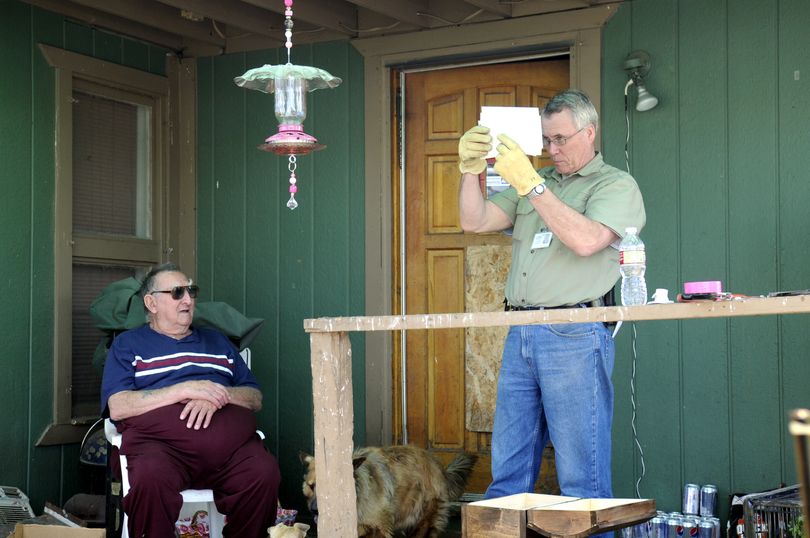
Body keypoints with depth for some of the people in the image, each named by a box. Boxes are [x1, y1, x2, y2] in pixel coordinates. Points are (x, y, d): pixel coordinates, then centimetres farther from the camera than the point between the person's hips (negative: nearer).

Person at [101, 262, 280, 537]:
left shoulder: (217, 341, 31)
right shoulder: (128, 344, 20)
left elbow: (255, 398, 21)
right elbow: (117, 407, 2)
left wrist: (216, 396, -2)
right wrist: (187, 390, -6)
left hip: (228, 437, 3)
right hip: (160, 437, -3)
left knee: (264, 473, -31)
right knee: (150, 477, -38)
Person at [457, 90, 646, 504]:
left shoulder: (617, 186, 1)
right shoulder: (539, 182, 20)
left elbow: (585, 240, -17)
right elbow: (475, 221, 13)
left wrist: (530, 184, -18)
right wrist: (470, 169, -3)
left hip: (575, 338, -6)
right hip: (520, 335, 6)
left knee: (582, 478, -3)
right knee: (507, 472, 10)